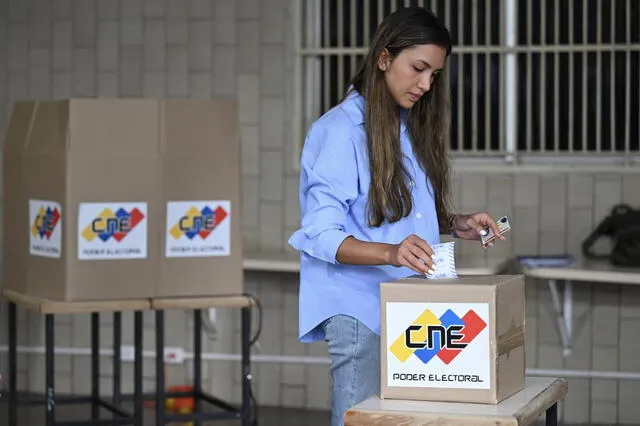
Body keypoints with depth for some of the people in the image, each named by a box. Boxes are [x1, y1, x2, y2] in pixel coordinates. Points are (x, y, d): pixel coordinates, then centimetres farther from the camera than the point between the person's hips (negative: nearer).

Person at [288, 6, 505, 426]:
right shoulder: (339, 130, -10)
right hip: (359, 308, -7)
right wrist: (390, 253, -30)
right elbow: (321, 235, -15)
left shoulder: (412, 129, 14)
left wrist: (455, 225, 6)